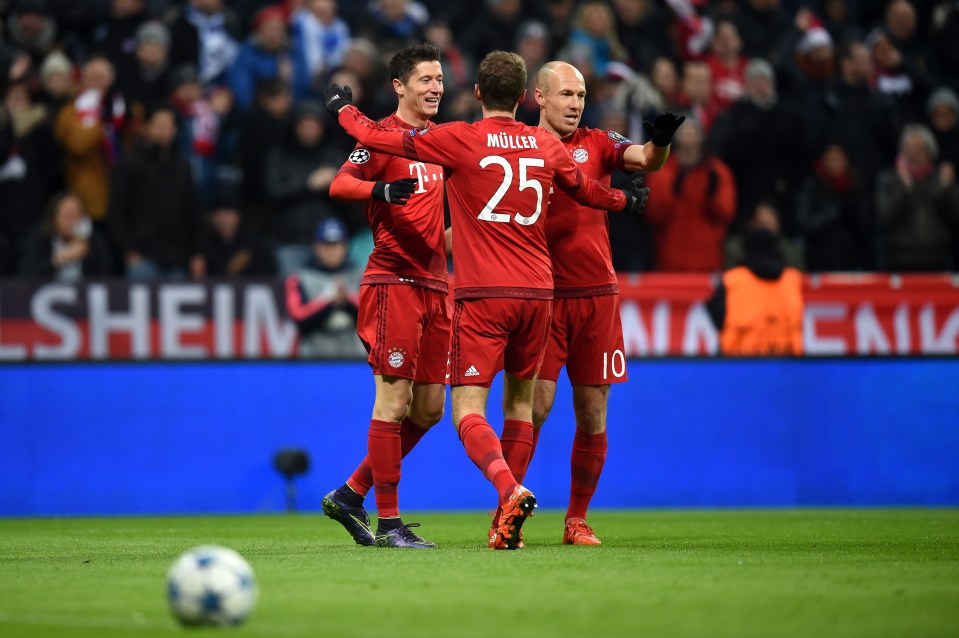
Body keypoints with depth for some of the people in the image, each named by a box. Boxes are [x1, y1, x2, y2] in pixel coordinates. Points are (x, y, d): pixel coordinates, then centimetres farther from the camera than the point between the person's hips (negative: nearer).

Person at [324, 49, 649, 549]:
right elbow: (586, 190, 28)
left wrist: (343, 108, 22)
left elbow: (375, 137, 2)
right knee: (520, 400, 18)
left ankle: (510, 490, -32)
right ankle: (509, 523, 17)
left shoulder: (458, 139, -4)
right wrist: (626, 200, 49)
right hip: (537, 290, 4)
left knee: (468, 411, -7)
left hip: (481, 296, -4)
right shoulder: (547, 146, 8)